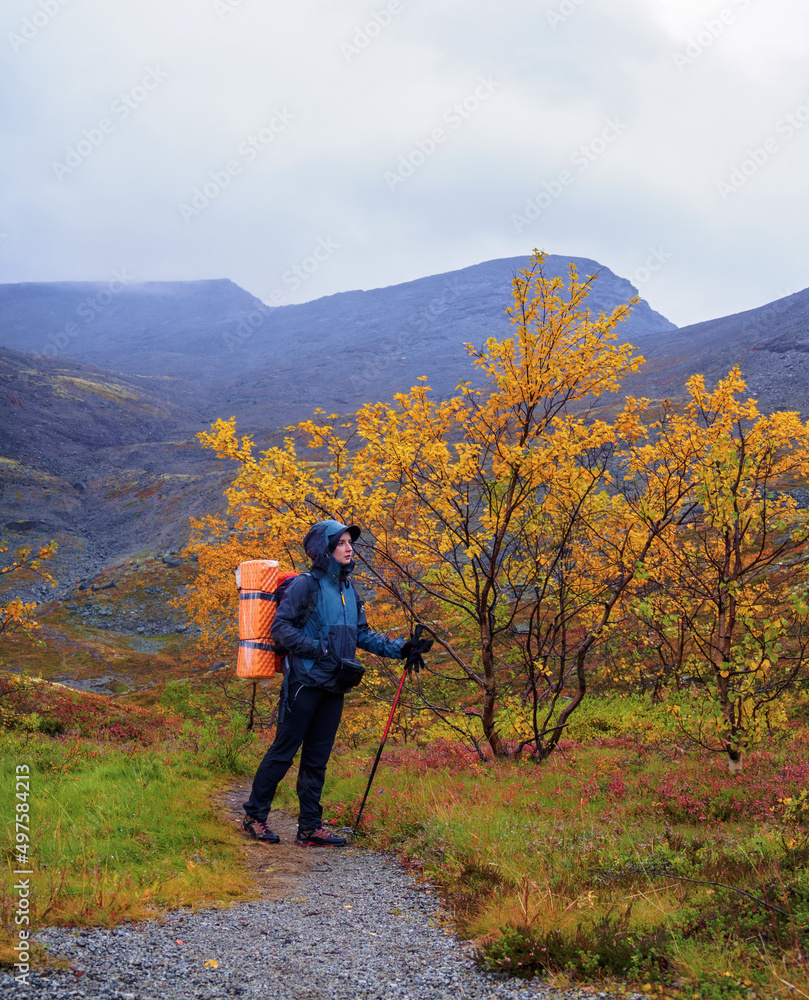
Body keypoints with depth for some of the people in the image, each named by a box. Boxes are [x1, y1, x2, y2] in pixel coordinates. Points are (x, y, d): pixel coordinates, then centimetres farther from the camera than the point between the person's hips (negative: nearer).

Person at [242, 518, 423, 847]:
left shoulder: (348, 589, 14)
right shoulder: (305, 585, -9)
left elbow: (362, 634, 19)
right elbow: (280, 627, -13)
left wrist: (398, 648, 9)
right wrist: (319, 649, -19)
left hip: (333, 687, 7)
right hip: (305, 682, -7)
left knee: (317, 758, 11)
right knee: (283, 751, -1)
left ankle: (310, 828, 17)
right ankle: (254, 815, 12)